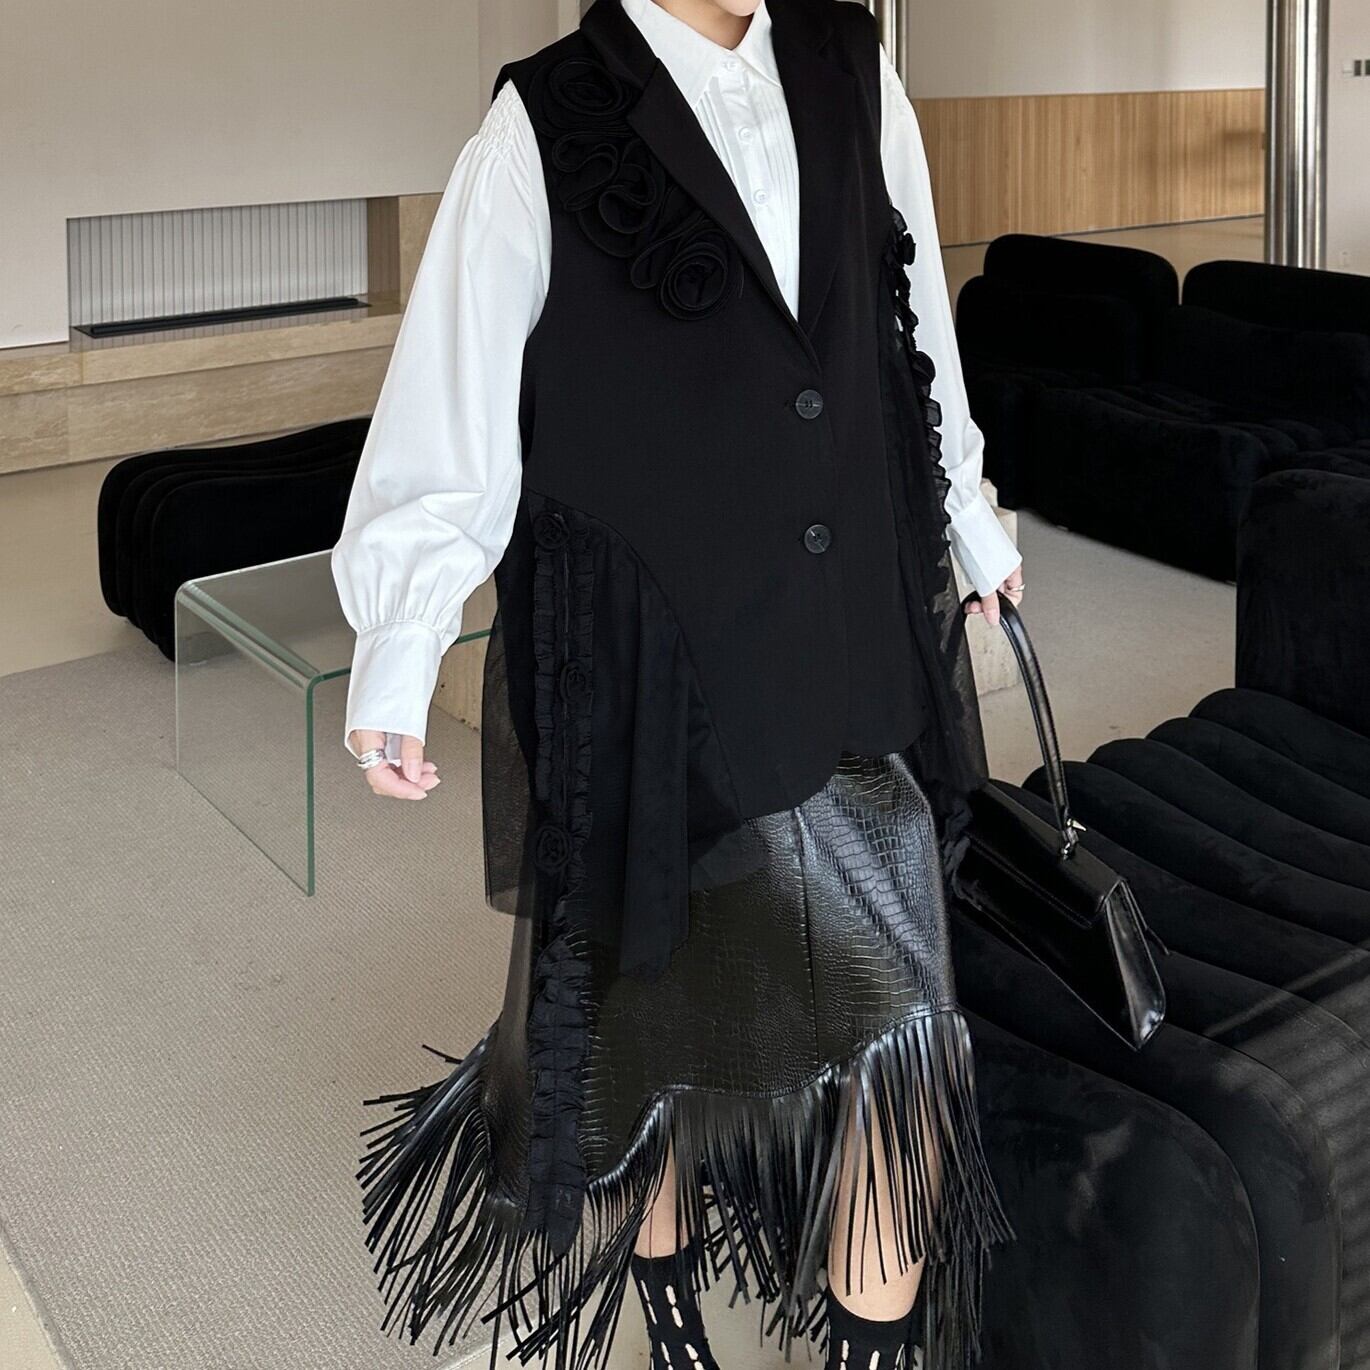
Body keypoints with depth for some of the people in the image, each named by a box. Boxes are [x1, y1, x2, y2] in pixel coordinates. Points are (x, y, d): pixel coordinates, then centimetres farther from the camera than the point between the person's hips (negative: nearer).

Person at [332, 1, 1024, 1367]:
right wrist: (396, 660, -16)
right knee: (656, 992, 14)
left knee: (888, 993, 3)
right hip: (647, 667, -3)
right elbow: (454, 397, -9)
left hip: (860, 642, 4)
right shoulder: (545, 126, -7)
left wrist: (972, 530, 25)